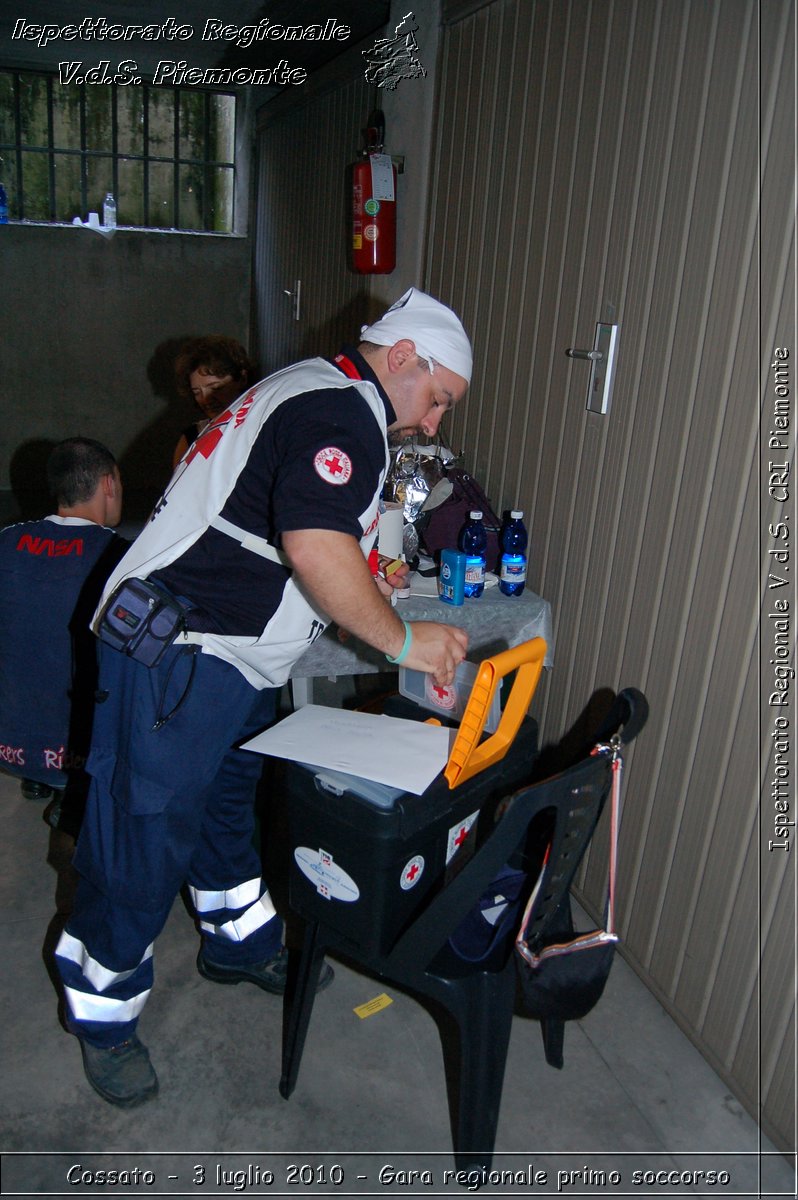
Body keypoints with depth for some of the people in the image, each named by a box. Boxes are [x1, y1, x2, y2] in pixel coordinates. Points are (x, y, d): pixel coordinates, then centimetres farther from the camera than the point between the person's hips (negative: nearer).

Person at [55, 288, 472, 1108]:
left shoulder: (315, 393, 19)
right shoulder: (342, 409, -16)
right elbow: (316, 548, -30)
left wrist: (357, 581, 18)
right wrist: (401, 639, -18)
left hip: (227, 655, 11)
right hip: (177, 654, -11)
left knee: (228, 800, 24)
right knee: (148, 830, 2)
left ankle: (240, 942, 43)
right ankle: (103, 1010, 21)